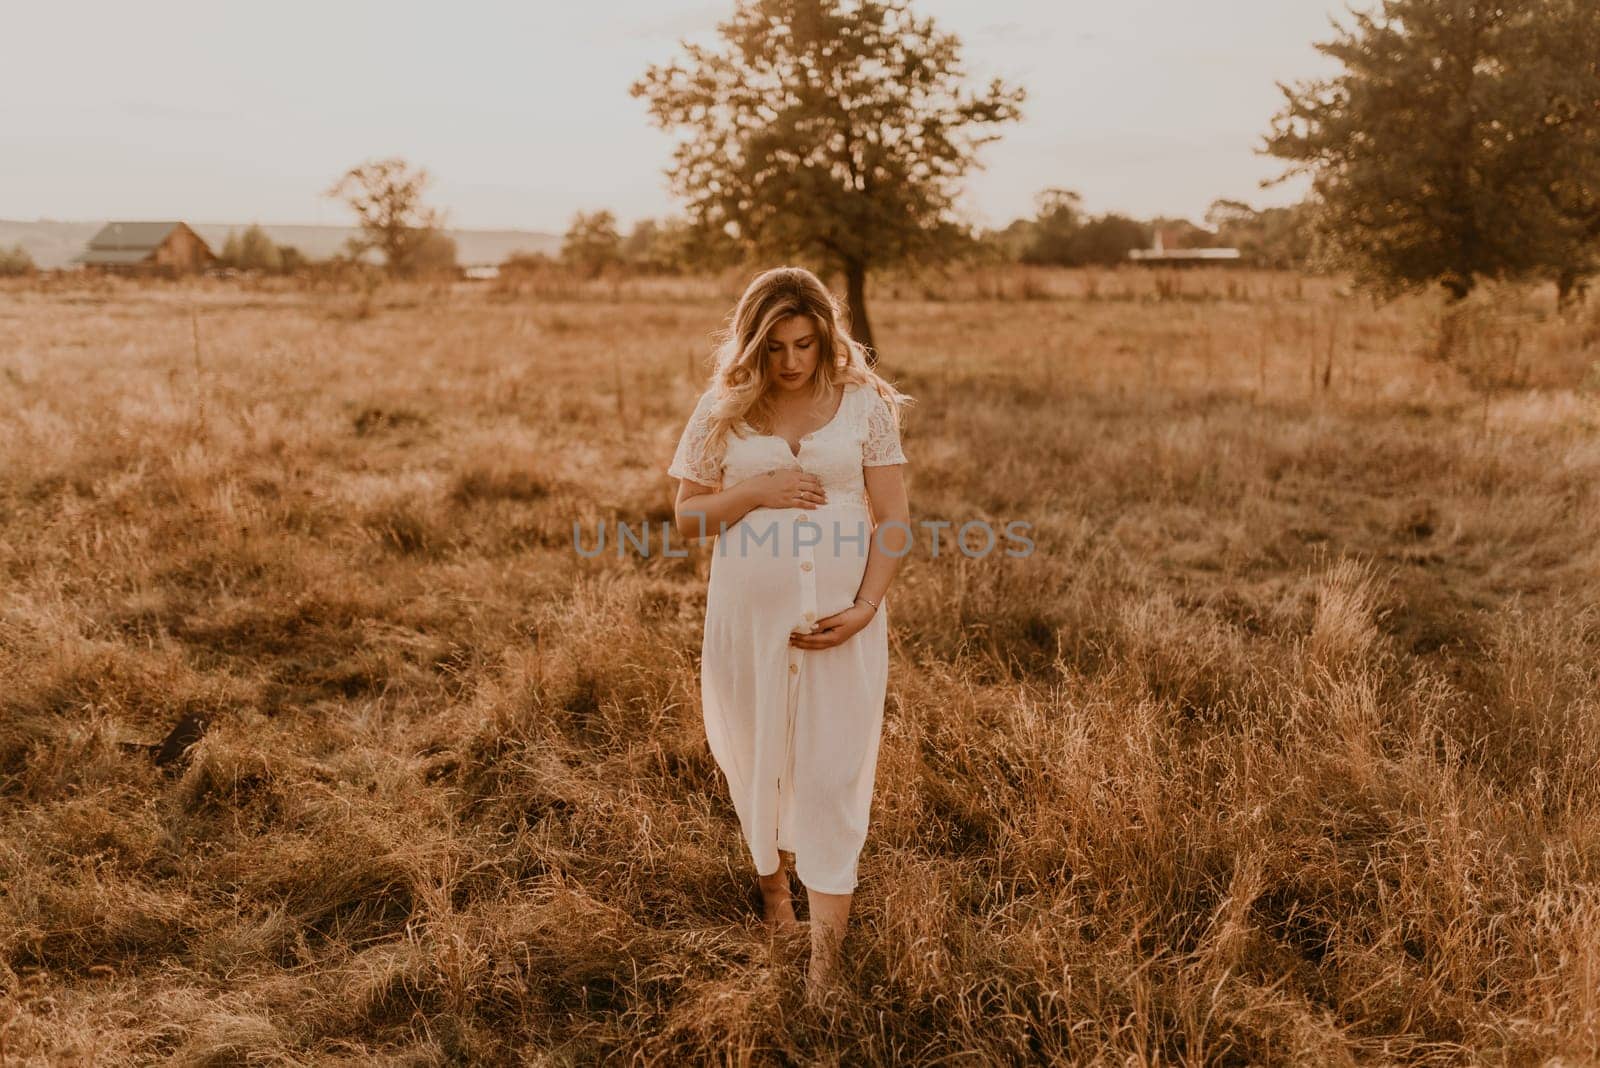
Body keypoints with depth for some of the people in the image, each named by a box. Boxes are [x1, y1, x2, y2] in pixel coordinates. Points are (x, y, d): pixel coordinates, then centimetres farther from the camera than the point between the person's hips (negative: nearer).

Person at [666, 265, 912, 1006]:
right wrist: (755, 493, -15)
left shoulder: (866, 404, -2)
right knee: (758, 761, 16)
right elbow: (688, 517, 2)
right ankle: (772, 882, 44)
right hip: (749, 615, 2)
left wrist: (865, 607, -15)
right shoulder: (724, 409, 0)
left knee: (833, 777, 0)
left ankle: (824, 963, 10)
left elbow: (893, 520, -3)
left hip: (840, 620, -1)